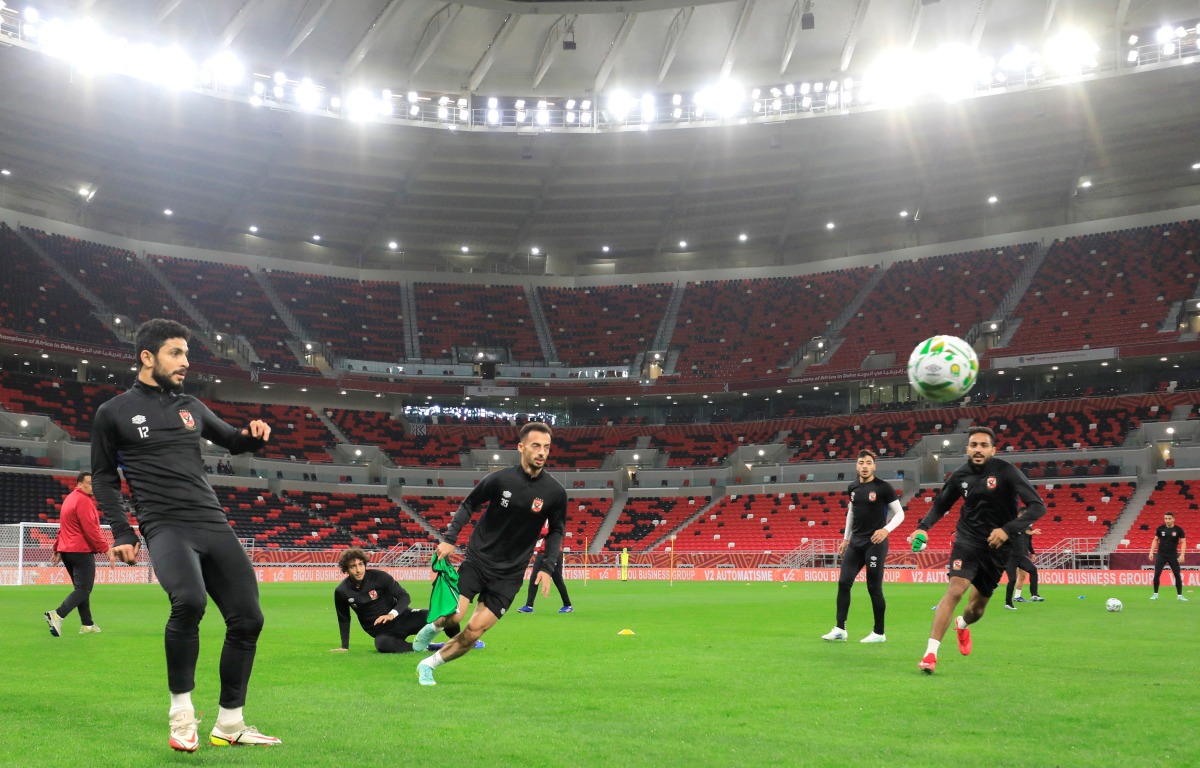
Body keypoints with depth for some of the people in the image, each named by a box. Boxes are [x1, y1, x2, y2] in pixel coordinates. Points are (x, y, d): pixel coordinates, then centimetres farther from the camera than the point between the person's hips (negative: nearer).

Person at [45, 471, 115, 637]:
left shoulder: (69, 498, 17)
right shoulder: (83, 500, -14)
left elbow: (63, 527, 23)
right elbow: (91, 530, -20)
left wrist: (57, 549, 28)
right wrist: (107, 550, -19)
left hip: (66, 550, 10)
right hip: (82, 551, -10)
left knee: (81, 588, 14)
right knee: (84, 589, -9)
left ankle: (87, 624, 17)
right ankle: (58, 615, -24)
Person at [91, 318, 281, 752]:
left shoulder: (191, 407, 17)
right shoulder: (114, 413, 6)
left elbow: (232, 441, 30)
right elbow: (104, 477, 11)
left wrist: (253, 436, 6)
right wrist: (122, 532, 0)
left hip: (214, 525, 5)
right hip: (165, 526, -5)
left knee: (248, 618, -2)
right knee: (189, 601, -32)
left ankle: (229, 725, 13)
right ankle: (181, 713, -12)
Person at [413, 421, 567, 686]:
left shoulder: (555, 492, -8)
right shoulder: (500, 479, -12)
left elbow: (556, 531, 7)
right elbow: (469, 504, 4)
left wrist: (548, 567, -5)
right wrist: (450, 538, -6)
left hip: (509, 574, 1)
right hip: (477, 559, -1)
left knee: (474, 631, -5)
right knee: (454, 615, -15)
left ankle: (428, 665, 18)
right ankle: (434, 626, 23)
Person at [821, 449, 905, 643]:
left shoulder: (883, 487, -8)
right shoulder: (853, 488, 9)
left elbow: (899, 513, -6)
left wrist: (886, 529, -22)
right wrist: (846, 538, 20)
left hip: (875, 543, -6)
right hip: (855, 542, 6)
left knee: (874, 588, -2)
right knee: (843, 582, -1)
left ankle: (879, 633, 10)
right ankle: (840, 629, 4)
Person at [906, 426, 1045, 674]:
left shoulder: (1005, 471, -14)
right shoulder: (960, 475, -4)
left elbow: (1037, 506, -18)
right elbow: (940, 505, 13)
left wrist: (1008, 529, -29)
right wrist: (923, 528, -4)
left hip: (996, 546, 0)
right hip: (967, 540, 0)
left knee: (978, 607, 10)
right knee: (955, 590, -22)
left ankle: (962, 626, 49)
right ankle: (931, 653, -22)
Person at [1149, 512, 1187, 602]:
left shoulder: (1178, 530, -7)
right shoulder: (1160, 529, -2)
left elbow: (1183, 542, -4)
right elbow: (1155, 540, 8)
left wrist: (1182, 555, -15)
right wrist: (1151, 552, 0)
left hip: (1173, 555, -1)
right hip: (1161, 555, 1)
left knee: (1177, 575, -1)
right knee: (1156, 574, -4)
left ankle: (1180, 595, 9)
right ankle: (1155, 594, 7)